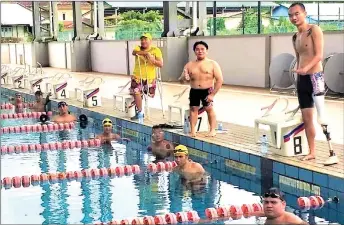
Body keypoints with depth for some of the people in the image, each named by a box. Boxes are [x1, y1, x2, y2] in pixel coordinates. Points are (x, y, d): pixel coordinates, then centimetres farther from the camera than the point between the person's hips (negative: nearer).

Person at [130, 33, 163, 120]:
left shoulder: (156, 50, 2)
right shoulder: (138, 48, 6)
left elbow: (161, 64, -4)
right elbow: (134, 52, -19)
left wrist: (152, 60, -22)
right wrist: (146, 53, -30)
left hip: (150, 78, 1)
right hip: (137, 77, 0)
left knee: (149, 93, 4)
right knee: (136, 92, -21)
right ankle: (139, 112, -9)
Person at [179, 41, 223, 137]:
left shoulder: (213, 64, -3)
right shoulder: (189, 65, 7)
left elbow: (220, 80, -8)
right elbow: (181, 80, 10)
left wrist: (212, 94, -15)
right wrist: (184, 78, -17)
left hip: (207, 91, -3)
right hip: (194, 91, 3)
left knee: (209, 108, -6)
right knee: (193, 109, 0)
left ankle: (213, 130, 2)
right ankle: (192, 130, 3)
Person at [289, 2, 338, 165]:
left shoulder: (314, 30, -7)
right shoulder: (295, 37, 15)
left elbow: (319, 55, -16)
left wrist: (306, 68, -31)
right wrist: (298, 77, 17)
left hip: (314, 77, -8)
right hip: (301, 79, 8)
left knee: (322, 118, -11)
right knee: (306, 118, 9)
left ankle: (333, 154, -8)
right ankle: (312, 152, 16)